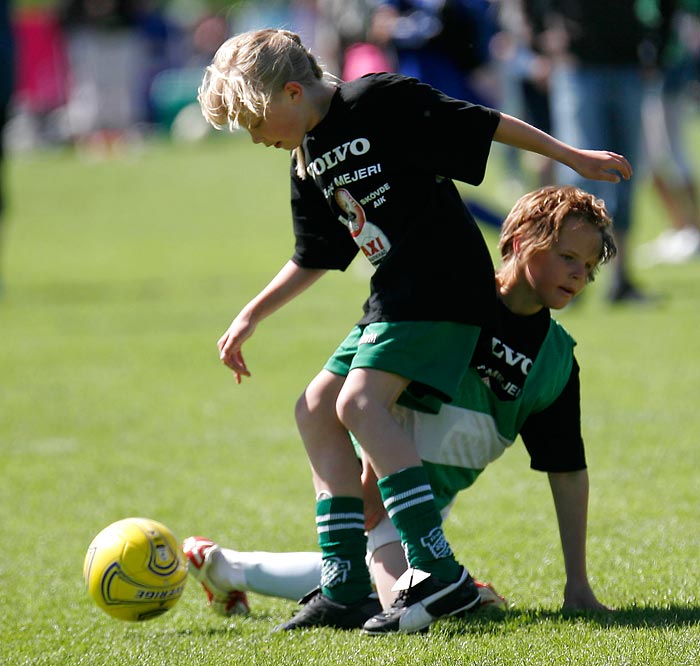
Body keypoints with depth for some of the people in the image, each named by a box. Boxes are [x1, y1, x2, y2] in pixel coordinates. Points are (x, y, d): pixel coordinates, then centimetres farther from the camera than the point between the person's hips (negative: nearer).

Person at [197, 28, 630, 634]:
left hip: (443, 285, -10)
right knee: (317, 411, 7)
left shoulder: (380, 102, -11)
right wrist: (250, 318, 23)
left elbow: (484, 124, -8)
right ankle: (346, 591, 7)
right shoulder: (308, 164, 16)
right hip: (394, 294, 10)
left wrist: (569, 155, -6)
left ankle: (442, 574, -28)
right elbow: (312, 260, 26)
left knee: (360, 401, -23)